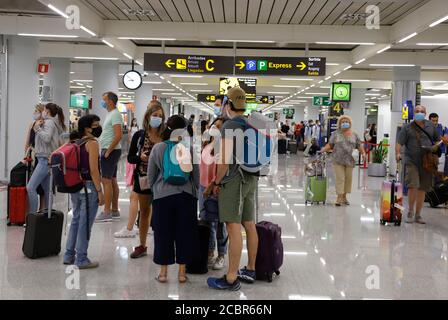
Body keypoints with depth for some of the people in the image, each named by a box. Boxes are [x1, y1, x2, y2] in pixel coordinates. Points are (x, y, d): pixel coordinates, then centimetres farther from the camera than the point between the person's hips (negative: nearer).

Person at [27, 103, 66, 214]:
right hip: (47, 159, 10)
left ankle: (32, 214, -16)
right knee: (47, 190, 9)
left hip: (45, 159, -10)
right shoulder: (52, 122, 21)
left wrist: (37, 128, -12)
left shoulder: (49, 122, -7)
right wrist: (37, 128, 3)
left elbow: (46, 138, -22)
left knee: (30, 187, -15)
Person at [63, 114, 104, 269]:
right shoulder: (92, 143, -13)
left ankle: (69, 255, 26)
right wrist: (100, 191, -14)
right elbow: (93, 170, -18)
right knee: (85, 224, 0)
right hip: (88, 187, -8)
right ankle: (81, 260, 7)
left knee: (76, 220, 18)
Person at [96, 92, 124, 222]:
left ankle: (107, 212, -8)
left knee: (106, 181, -10)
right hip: (110, 151, 10)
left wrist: (108, 151, -21)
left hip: (110, 151, -10)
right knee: (112, 180, 12)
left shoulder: (115, 115, -14)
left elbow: (118, 135, -24)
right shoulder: (110, 114, 17)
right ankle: (115, 210, 18)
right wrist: (107, 151, 14)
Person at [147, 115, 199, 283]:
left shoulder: (157, 148, -3)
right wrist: (197, 191, 18)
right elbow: (196, 174, 2)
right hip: (186, 195, 0)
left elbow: (151, 175, 5)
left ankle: (163, 272, 17)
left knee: (163, 233, 9)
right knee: (184, 232, 9)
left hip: (162, 195, 0)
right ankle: (182, 271, 16)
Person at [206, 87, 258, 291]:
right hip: (251, 178, 8)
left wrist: (217, 182, -8)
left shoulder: (229, 126, -12)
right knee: (249, 225, 13)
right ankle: (250, 270, 24)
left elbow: (225, 159, -17)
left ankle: (231, 279, -4)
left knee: (233, 228, -7)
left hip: (234, 180, -8)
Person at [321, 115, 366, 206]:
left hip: (349, 161, 2)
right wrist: (324, 149, -14)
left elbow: (359, 145, 7)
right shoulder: (336, 134, 5)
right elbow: (330, 144, 3)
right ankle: (339, 198, -3)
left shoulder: (354, 135, 9)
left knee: (348, 178, 7)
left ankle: (344, 197, 20)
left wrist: (363, 153, -9)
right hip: (338, 160, -2)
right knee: (340, 178, -5)